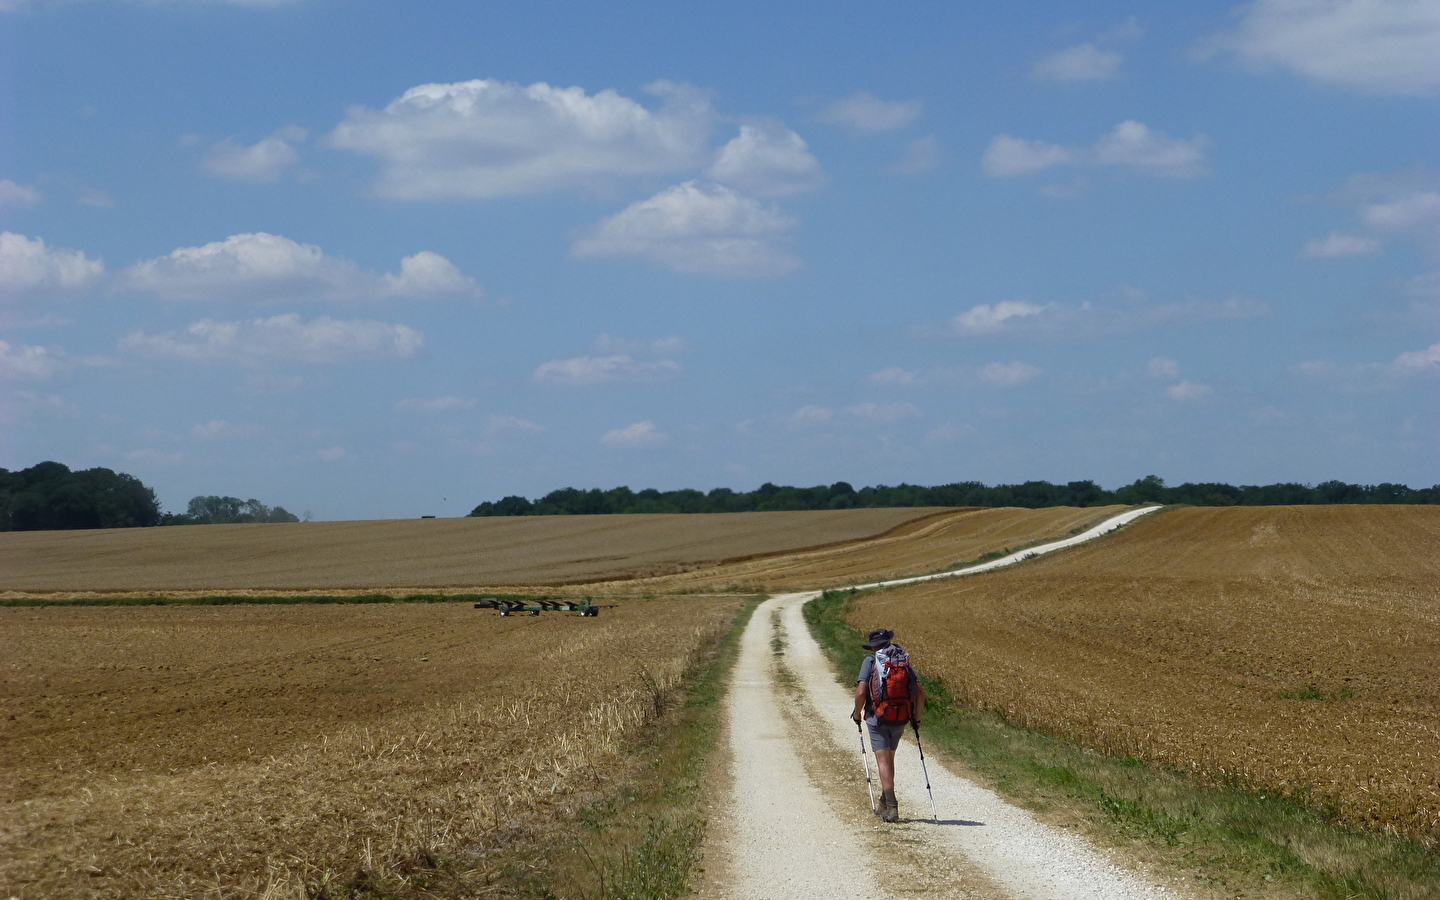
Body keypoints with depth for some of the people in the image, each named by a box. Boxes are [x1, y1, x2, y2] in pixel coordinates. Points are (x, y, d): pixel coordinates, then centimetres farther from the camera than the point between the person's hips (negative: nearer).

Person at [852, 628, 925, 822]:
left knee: (883, 761, -6)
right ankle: (884, 804, 29)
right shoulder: (904, 662, 7)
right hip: (899, 720, 4)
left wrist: (857, 713, 4)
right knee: (889, 759, 20)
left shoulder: (870, 662, -4)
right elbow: (920, 692, 2)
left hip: (877, 718, -4)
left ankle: (891, 807, -18)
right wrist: (916, 718, 14)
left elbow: (861, 692, -13)